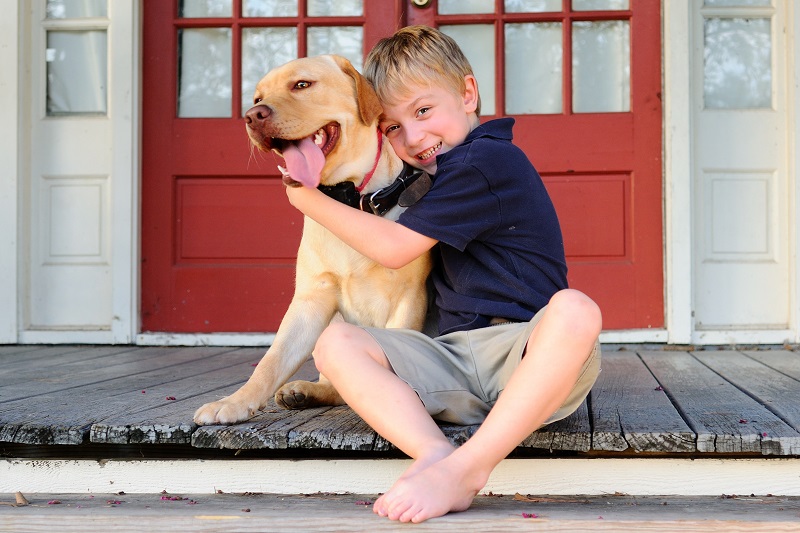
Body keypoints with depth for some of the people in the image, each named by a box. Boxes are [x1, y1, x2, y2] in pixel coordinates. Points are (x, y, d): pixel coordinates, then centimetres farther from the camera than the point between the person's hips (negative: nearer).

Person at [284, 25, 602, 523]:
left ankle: (465, 467, -46)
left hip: (525, 354, -7)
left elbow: (394, 248, -8)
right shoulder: (447, 174, 23)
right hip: (452, 359, 8)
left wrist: (309, 199, 3)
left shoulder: (486, 159, -6)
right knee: (335, 342, -13)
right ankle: (436, 454, -37)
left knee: (575, 311, -40)